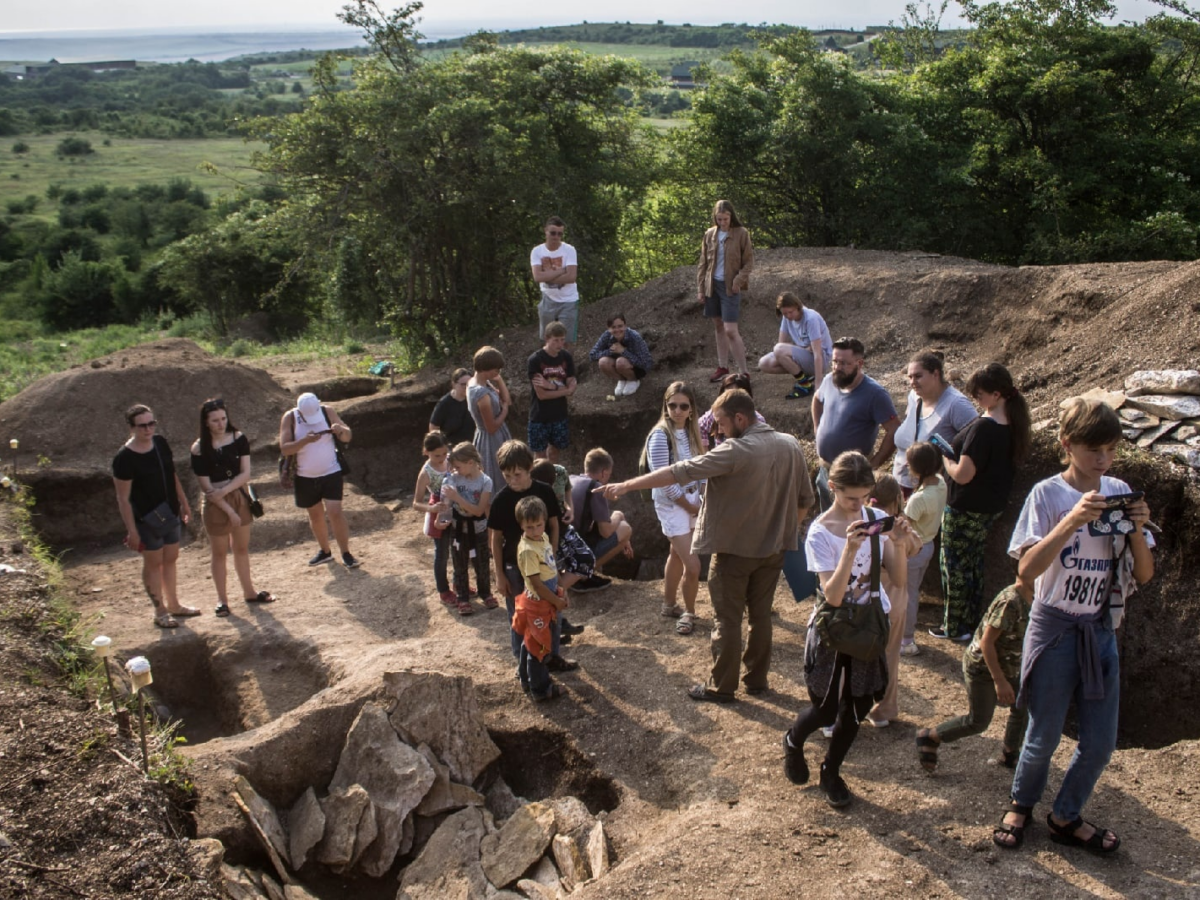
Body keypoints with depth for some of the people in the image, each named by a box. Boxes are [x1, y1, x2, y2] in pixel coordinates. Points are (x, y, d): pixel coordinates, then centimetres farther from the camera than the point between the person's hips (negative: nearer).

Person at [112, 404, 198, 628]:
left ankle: (173, 605, 34)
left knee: (170, 559, 18)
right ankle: (160, 611, 22)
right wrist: (132, 530, -18)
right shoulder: (124, 458, -20)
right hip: (147, 518, -7)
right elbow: (123, 498, -18)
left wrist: (183, 502, 16)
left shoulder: (161, 443, -1)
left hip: (171, 513, 7)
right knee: (154, 563, 8)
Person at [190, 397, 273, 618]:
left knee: (242, 548, 16)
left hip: (239, 498, 4)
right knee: (220, 553, 8)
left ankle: (249, 592, 30)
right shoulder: (199, 449, -14)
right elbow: (206, 486, -14)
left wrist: (224, 491, -20)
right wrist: (229, 510, -14)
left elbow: (245, 473, -7)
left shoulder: (238, 439, -5)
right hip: (215, 505, -3)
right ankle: (222, 599, 19)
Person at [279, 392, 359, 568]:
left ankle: (346, 554, -2)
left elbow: (348, 436, -7)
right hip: (305, 477, 2)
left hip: (331, 473, -2)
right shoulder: (289, 418, -11)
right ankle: (324, 551, 33)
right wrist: (305, 440, -33)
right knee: (315, 515, 14)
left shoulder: (327, 412, -10)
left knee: (335, 512, -12)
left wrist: (341, 430, -30)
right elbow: (284, 448, -18)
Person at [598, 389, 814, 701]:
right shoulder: (791, 445, -1)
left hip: (735, 549, -6)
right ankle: (757, 680, 29)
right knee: (761, 615, 18)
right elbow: (805, 499, 7)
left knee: (727, 619, 6)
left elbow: (680, 472, -25)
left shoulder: (736, 451, -22)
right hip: (773, 547, 6)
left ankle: (722, 688, 15)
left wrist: (626, 485, -24)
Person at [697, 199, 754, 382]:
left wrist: (739, 280, -17)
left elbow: (749, 261, -3)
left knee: (730, 330, -11)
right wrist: (700, 288, 5)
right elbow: (703, 263, 9)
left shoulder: (741, 234, -6)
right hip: (712, 285, 5)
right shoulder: (709, 234, 5)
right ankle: (723, 367, 23)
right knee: (718, 327, 12)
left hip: (730, 287, -5)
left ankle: (743, 372, -4)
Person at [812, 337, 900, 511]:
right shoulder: (829, 380, -2)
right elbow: (817, 399, 22)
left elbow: (895, 431, -21)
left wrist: (875, 462, -18)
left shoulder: (875, 393, -21)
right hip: (825, 468, 6)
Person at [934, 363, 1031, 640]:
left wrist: (945, 458, -10)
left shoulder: (983, 427, -28)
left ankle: (955, 627, 18)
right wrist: (957, 452, 11)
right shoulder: (1013, 424, 0)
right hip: (992, 506, 9)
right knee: (973, 563, 22)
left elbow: (963, 475, -28)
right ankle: (972, 621, 33)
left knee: (955, 566, 7)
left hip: (965, 510, -9)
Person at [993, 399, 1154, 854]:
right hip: (1055, 629, -4)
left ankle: (1066, 817, 33)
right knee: (1044, 737, 8)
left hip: (1101, 631, 4)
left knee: (1101, 741, 10)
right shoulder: (1048, 494, -12)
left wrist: (1138, 529, -16)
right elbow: (1027, 568, -21)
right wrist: (1073, 520, -29)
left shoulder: (1120, 493, 1)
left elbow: (1144, 574, 2)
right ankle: (1021, 804, 36)